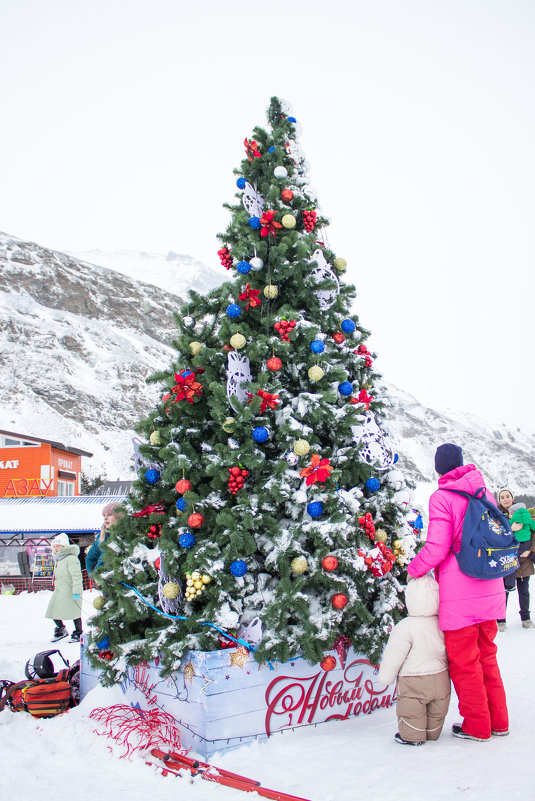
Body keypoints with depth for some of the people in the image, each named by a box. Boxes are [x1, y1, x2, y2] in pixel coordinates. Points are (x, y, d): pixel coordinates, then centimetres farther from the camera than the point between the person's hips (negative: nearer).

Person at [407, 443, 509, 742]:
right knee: (487, 656, 20)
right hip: (490, 591, 7)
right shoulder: (484, 492, 5)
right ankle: (498, 721, 28)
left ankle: (476, 726, 18)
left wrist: (414, 568, 0)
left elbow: (437, 548, -16)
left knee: (464, 662, 8)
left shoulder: (442, 497, -13)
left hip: (459, 596, -7)